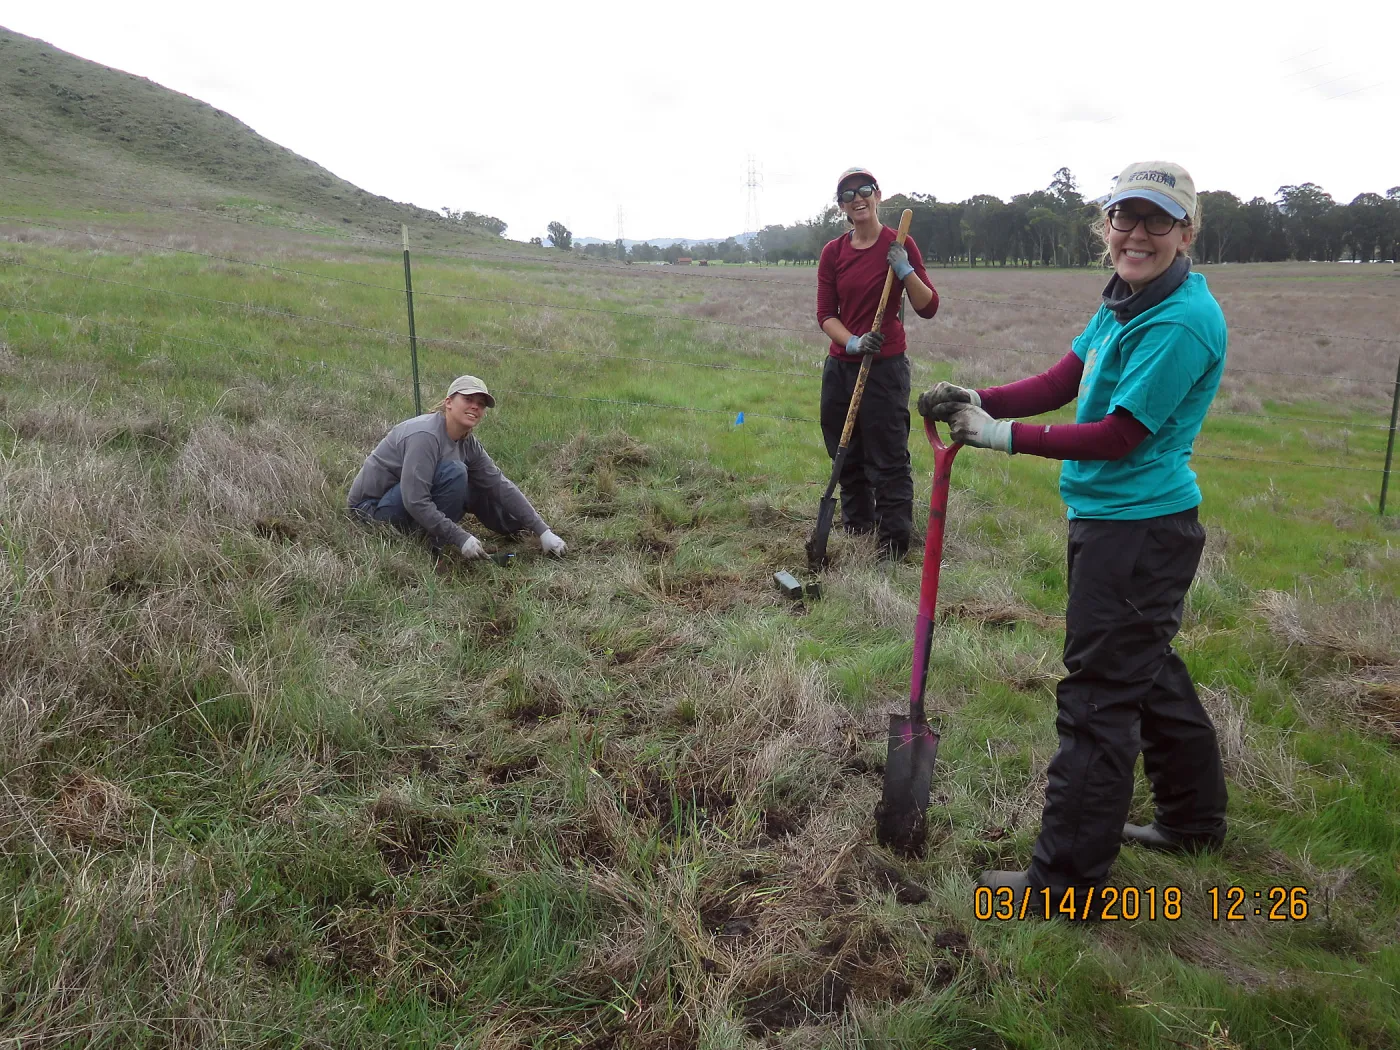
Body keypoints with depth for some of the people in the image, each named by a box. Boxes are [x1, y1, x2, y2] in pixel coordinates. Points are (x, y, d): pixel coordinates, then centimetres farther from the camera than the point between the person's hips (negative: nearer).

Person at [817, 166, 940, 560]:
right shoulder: (833, 252, 6)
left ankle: (894, 549, 2)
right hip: (840, 365, 5)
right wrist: (852, 342, -15)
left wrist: (905, 271, -22)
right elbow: (825, 313, 2)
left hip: (886, 366, -5)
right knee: (848, 458, 13)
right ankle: (855, 531, 29)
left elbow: (928, 307, -6)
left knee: (889, 461, -5)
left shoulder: (899, 245, -4)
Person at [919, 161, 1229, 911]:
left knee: (1098, 696, -3)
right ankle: (1194, 820, 44)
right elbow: (1062, 383, 6)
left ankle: (1066, 878, 10)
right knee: (1149, 670, 23)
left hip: (1139, 530, -10)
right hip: (1112, 520, 10)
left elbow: (1119, 435, -21)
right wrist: (977, 399, -8)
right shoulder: (1124, 301, 9)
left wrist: (1006, 437, -19)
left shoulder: (1181, 322, -20)